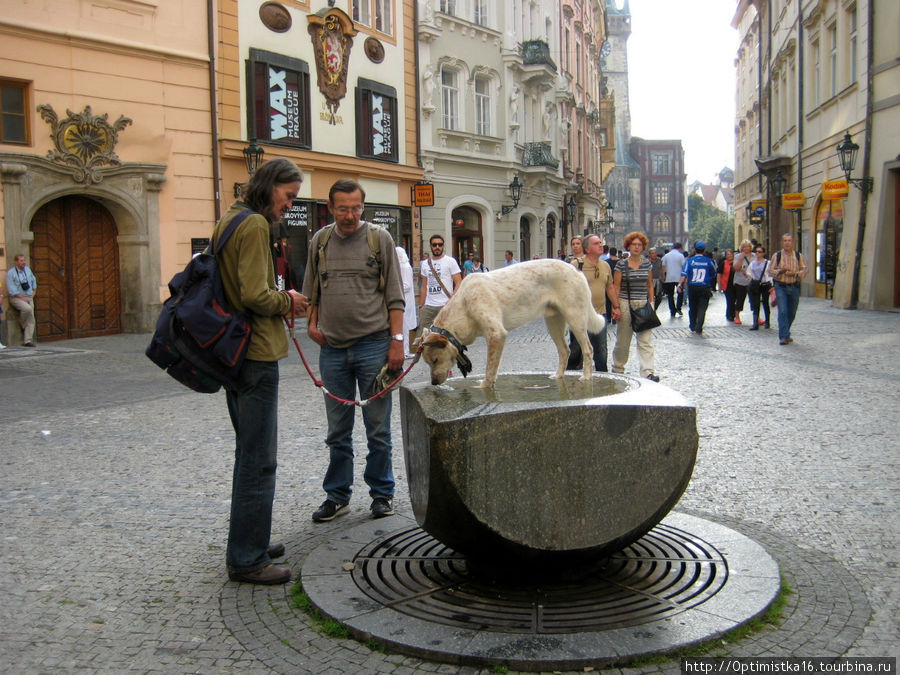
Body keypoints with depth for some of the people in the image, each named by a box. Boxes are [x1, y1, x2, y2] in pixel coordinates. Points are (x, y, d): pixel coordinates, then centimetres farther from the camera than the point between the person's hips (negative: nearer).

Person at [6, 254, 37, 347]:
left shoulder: (28, 269, 10)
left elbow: (34, 281, 24)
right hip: (16, 298, -5)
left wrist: (33, 293, 12)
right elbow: (11, 290, -12)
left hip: (29, 298, 5)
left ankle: (28, 341, -5)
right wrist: (22, 298, -16)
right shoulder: (10, 273, -7)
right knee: (27, 308, -33)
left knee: (31, 319, -6)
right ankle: (22, 324, -5)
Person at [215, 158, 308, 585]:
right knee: (258, 460, -3)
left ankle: (247, 543, 31)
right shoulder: (254, 225, -14)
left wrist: (280, 305, 12)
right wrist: (286, 301, -4)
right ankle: (247, 559, 5)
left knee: (250, 454, 19)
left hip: (235, 353, 11)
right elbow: (255, 295, -23)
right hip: (256, 355, -11)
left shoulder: (229, 221, 17)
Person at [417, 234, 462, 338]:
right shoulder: (425, 263, 16)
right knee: (420, 335, 1)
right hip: (428, 306, 5)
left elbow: (459, 283, -6)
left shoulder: (450, 261, 1)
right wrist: (420, 306, 12)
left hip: (445, 305, -5)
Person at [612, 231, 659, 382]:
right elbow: (616, 287, -2)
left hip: (643, 305, 2)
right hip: (626, 304, -2)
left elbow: (650, 285, 15)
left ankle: (647, 371, -7)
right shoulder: (621, 264, -1)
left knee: (646, 339, -5)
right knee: (623, 339, 6)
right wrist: (616, 306, -8)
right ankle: (618, 368, 24)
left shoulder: (647, 264, 9)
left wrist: (651, 303, 8)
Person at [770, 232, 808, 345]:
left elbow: (805, 269, 1)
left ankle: (785, 333, 29)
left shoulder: (799, 256, 5)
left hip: (794, 287, 3)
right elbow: (770, 270, 0)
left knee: (792, 312, 10)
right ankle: (784, 337, -12)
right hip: (781, 286, -3)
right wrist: (781, 271, -18)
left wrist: (795, 273, -17)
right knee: (783, 311, -13)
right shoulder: (777, 256, 1)